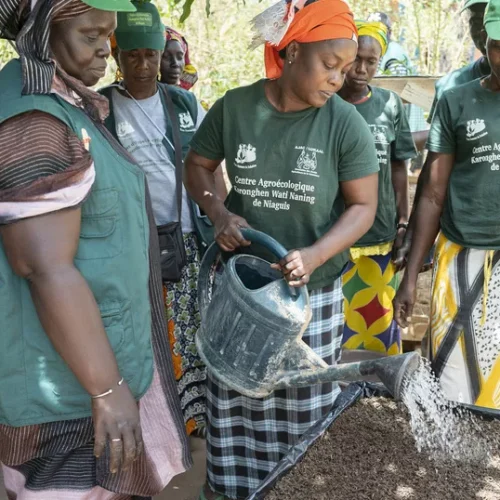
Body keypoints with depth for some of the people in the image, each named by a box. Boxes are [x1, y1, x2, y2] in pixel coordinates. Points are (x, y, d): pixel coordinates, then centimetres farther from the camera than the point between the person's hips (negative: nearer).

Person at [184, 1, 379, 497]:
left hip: (313, 289, -1)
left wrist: (313, 256, -22)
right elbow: (196, 166, 8)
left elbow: (363, 206, -7)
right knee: (236, 392, 15)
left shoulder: (345, 122, -10)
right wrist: (219, 214, -11)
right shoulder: (234, 107, -6)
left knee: (302, 401, 9)